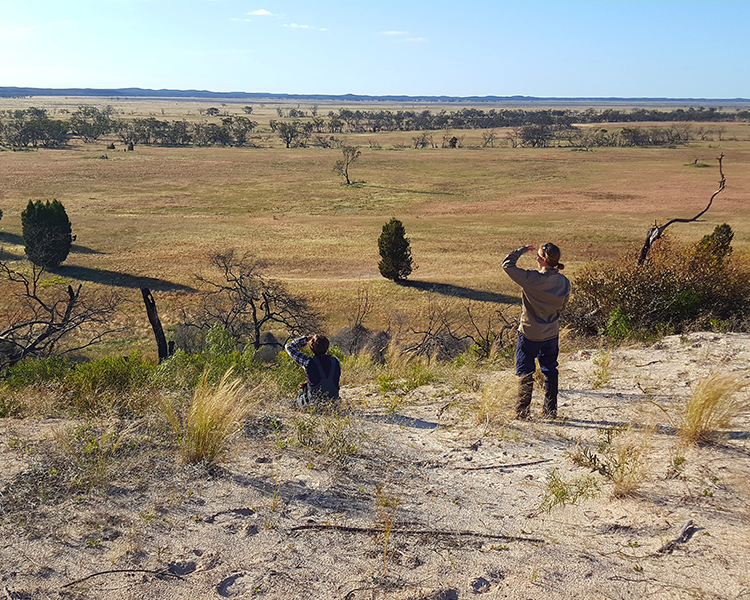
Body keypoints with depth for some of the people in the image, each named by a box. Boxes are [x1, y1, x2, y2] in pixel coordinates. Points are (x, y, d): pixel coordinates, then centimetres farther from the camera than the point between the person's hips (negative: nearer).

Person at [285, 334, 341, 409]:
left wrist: (306, 338, -6)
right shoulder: (335, 361, -12)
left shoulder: (309, 363, -23)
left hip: (313, 402, -4)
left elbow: (289, 347, -12)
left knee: (300, 393, 31)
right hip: (333, 399, 4)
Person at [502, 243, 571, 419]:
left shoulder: (532, 279, -24)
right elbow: (562, 307, 9)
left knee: (525, 371, 7)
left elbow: (507, 265, -18)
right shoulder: (564, 282, -5)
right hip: (552, 333, 5)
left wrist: (521, 250, -5)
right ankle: (550, 410, 24)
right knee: (550, 370, 17)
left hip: (529, 333, -5)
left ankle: (522, 411, 12)